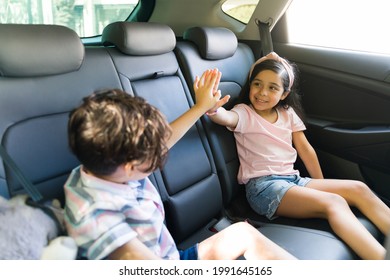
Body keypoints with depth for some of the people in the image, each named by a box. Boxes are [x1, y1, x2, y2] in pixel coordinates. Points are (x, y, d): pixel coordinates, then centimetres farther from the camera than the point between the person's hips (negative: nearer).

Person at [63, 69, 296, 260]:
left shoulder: (112, 169, -7)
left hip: (172, 257, 8)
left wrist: (201, 107, 17)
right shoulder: (96, 216, -32)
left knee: (245, 232, 7)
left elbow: (163, 139, 8)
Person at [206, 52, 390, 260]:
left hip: (292, 180, 7)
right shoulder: (244, 113, -3)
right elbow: (226, 118, -27)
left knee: (359, 189, -8)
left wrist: (322, 185, 13)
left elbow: (305, 149, 16)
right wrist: (213, 109, -52)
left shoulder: (288, 113, 15)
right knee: (334, 203, -27)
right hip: (263, 185, -6)